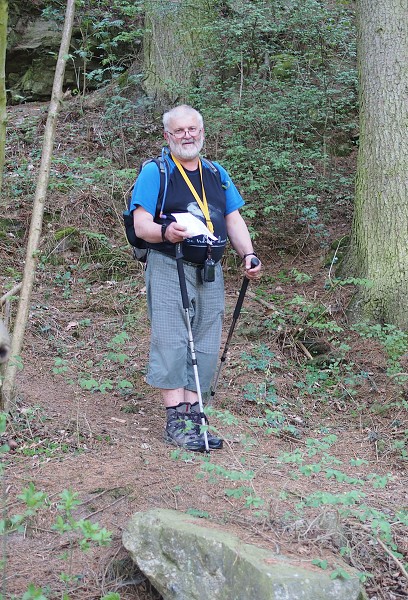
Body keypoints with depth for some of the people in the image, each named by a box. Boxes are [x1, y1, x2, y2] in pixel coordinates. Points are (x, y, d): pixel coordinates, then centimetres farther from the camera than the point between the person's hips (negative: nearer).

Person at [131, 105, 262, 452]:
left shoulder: (217, 174, 17)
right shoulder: (155, 173, -2)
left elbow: (233, 219, 16)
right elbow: (141, 225, -9)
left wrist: (248, 254, -1)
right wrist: (166, 232, -31)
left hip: (210, 272, 6)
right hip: (169, 268, -6)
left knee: (205, 345, 6)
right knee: (172, 342, -9)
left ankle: (193, 416, 13)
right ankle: (176, 421, -4)